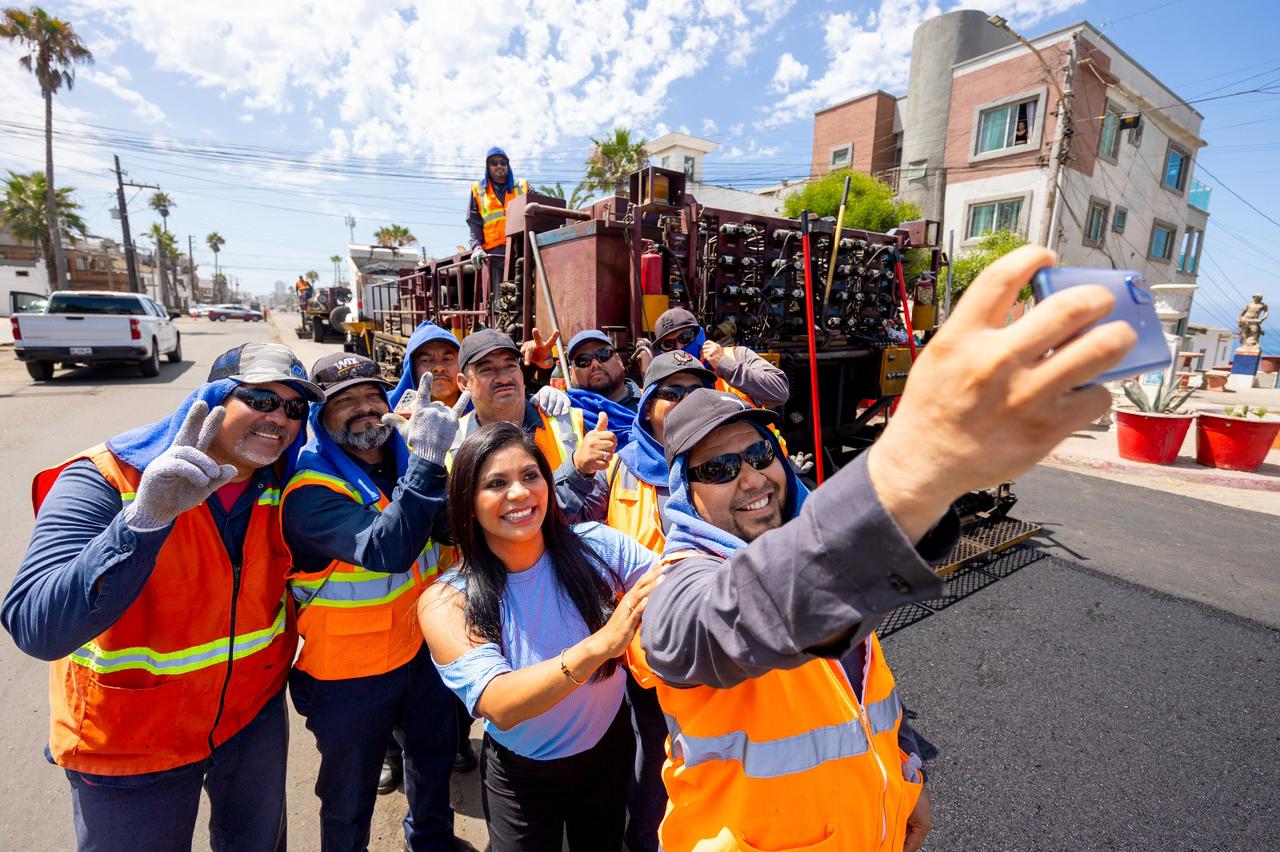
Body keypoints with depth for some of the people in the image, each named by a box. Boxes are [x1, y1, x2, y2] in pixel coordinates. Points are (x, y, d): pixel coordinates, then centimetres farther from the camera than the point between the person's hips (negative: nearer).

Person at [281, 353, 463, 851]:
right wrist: (427, 460, -42)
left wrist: (439, 453, -23)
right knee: (351, 799, 18)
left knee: (436, 755, 29)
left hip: (418, 650, 7)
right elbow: (388, 550, -39)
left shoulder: (403, 463, -4)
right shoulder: (311, 493, -24)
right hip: (349, 677, -6)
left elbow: (452, 526, -8)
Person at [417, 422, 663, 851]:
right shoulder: (446, 602, -23)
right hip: (522, 776, -2)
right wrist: (598, 645, -50)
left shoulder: (596, 546, -21)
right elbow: (500, 706, -35)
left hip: (610, 749, 2)